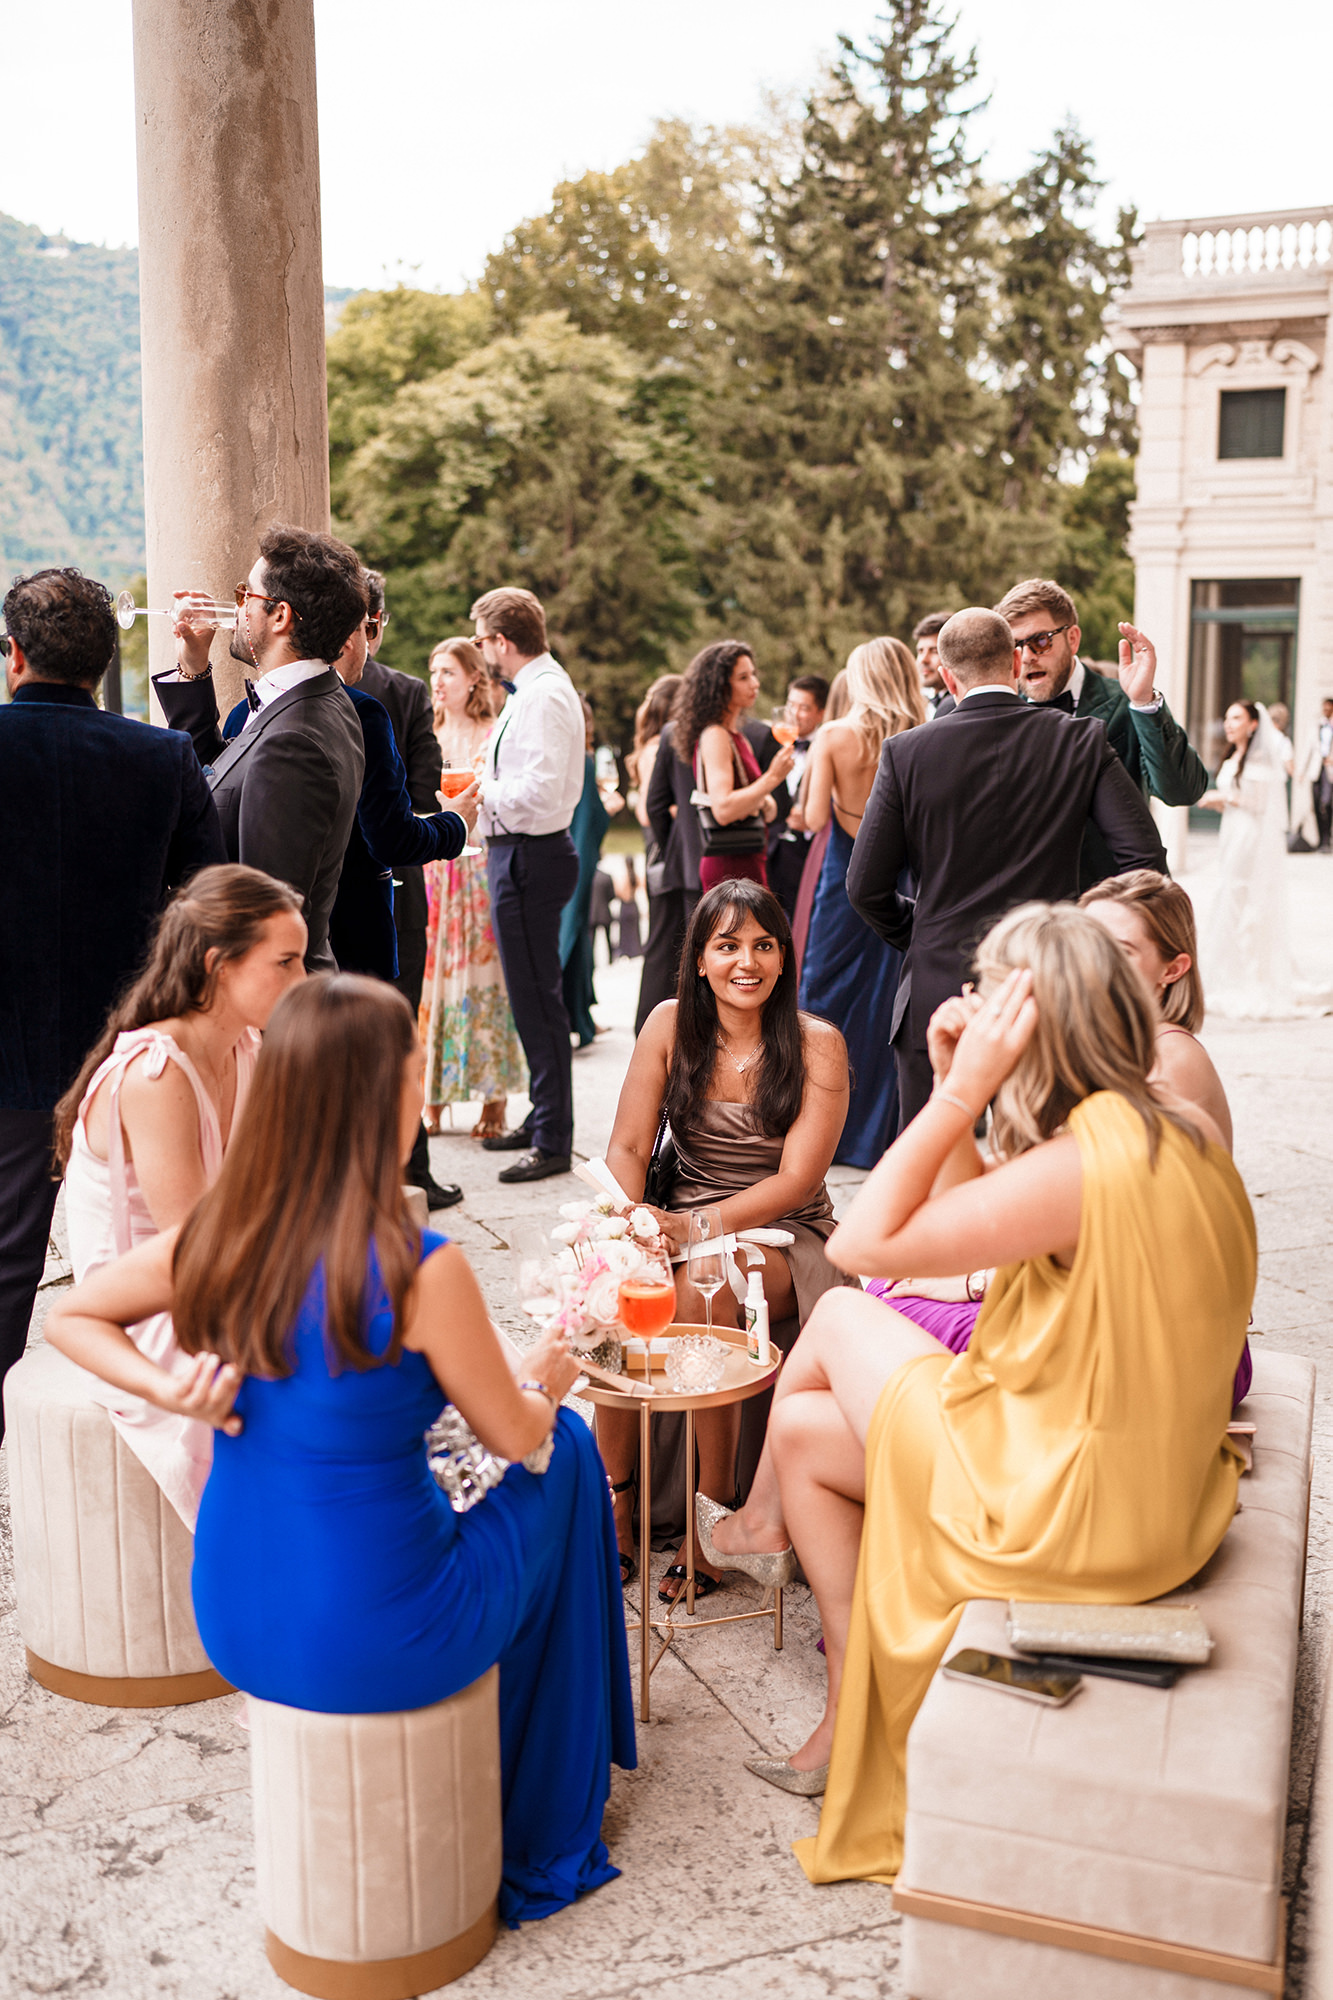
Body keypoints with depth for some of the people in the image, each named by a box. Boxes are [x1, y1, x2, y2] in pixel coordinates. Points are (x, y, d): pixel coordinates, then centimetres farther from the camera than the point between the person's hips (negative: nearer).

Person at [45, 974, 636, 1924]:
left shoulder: (213, 1243, -9)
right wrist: (540, 1382, 11)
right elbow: (516, 1435, -10)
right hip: (379, 1646, -5)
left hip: (236, 1627, 6)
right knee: (567, 1449, 18)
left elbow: (70, 1317, 8)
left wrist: (161, 1387, -5)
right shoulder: (423, 1272, -25)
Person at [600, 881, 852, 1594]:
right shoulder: (670, 1025, 2)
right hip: (683, 1223, 3)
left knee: (699, 1291, -34)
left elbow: (795, 1179, -13)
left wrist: (695, 1227, -26)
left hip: (786, 1235, -3)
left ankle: (714, 1515, -20)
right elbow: (627, 1147, 0)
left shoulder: (817, 1045, -7)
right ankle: (613, 1503, -15)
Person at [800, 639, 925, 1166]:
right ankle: (885, 1131, 15)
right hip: (902, 880, 1)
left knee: (828, 995, 11)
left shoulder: (834, 737, -8)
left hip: (845, 876, -1)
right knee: (893, 1000, 10)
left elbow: (815, 817, -9)